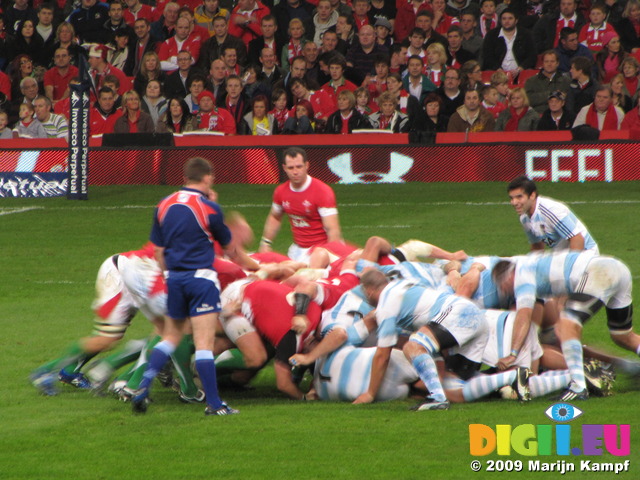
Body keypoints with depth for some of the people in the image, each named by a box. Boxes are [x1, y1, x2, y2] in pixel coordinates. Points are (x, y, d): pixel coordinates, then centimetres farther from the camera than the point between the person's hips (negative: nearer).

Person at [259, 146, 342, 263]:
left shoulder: (322, 191, -16)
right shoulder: (281, 191, 2)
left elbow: (333, 229, -22)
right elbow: (274, 218, 24)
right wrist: (266, 243, 15)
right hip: (297, 250, 6)